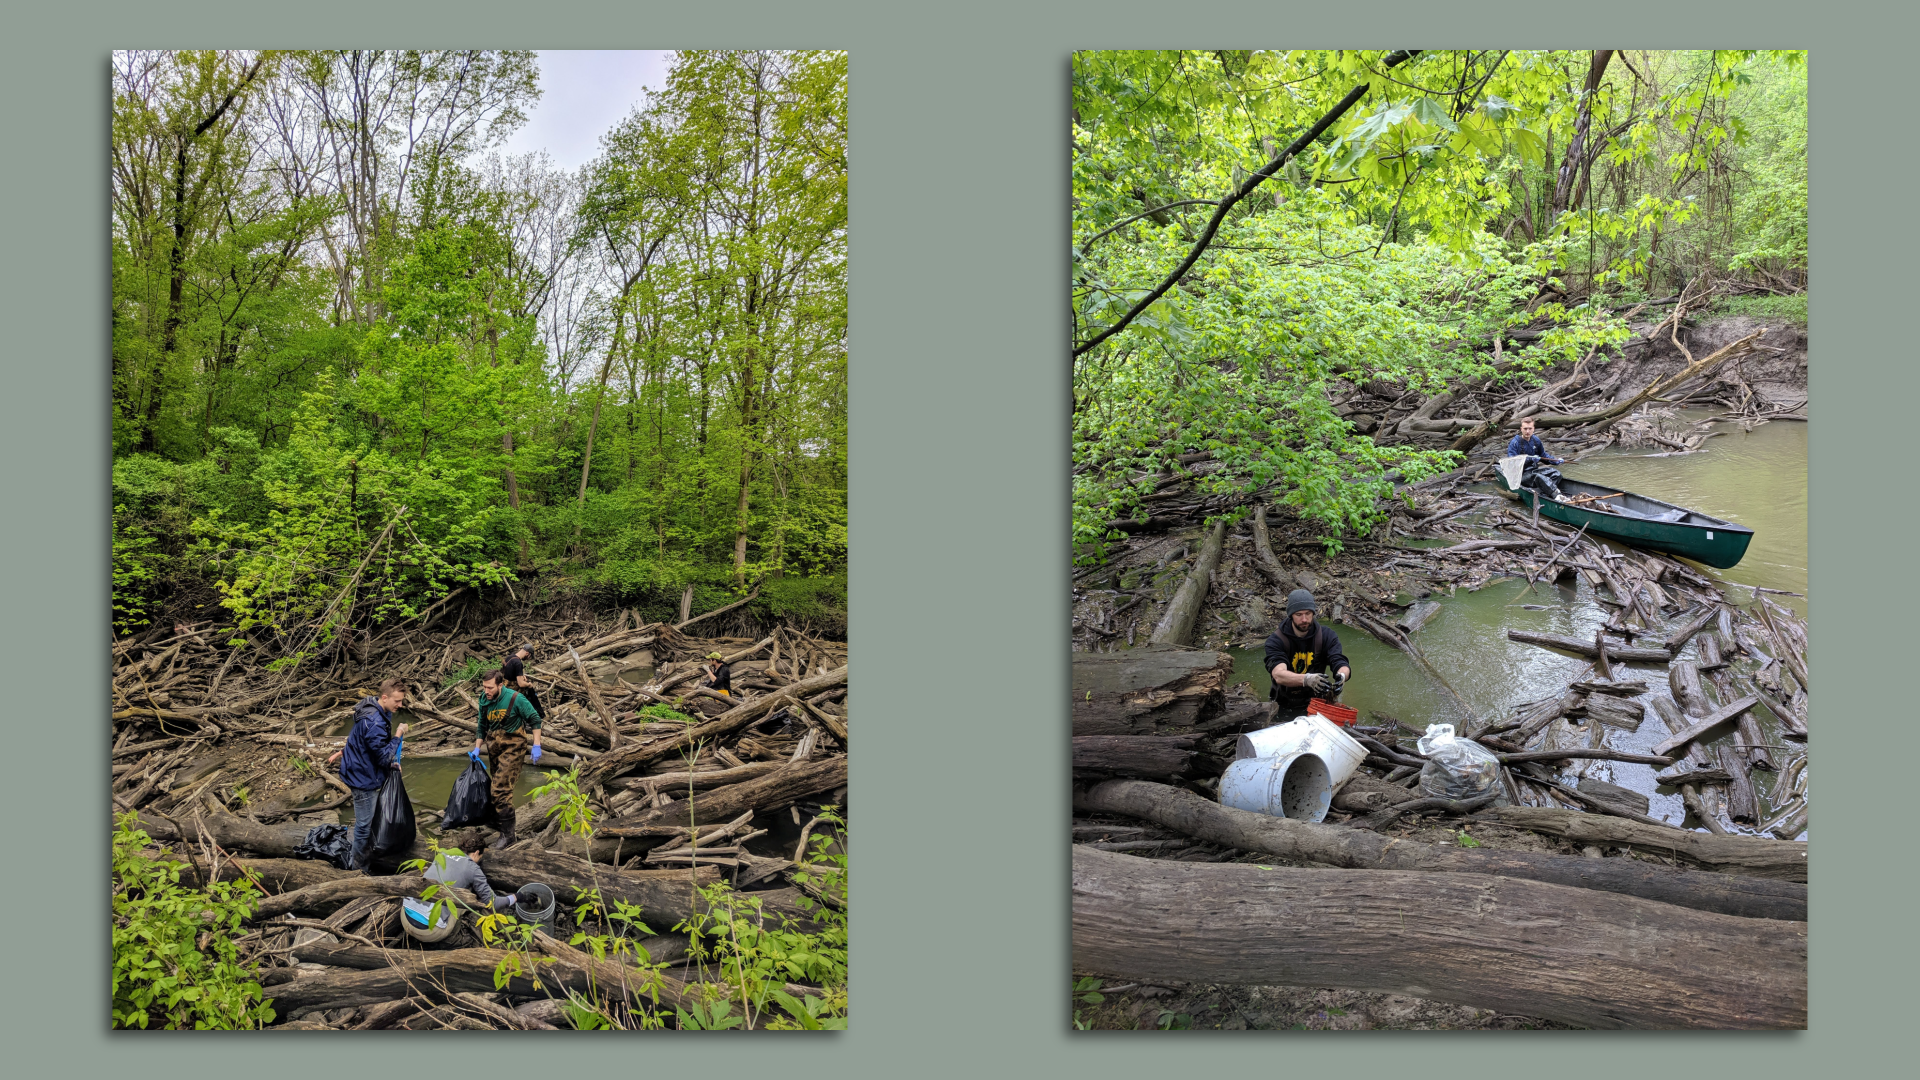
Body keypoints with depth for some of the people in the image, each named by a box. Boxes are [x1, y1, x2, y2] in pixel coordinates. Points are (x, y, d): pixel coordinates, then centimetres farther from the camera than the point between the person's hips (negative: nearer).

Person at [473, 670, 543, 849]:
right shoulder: (484, 701, 0)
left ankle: (507, 833, -9)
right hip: (493, 747, 7)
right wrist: (477, 748, 3)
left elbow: (535, 720, -10)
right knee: (498, 787, 17)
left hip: (511, 747, -7)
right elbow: (482, 727, 14)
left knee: (500, 789, -14)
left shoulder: (515, 698, -18)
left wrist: (536, 746, -15)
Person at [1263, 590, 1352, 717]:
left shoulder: (1327, 635, 0)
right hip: (1285, 708, -2)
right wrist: (1307, 679, -46)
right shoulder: (1275, 641, -10)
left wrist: (1341, 676, -36)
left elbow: (1342, 665, -10)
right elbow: (1279, 675, -27)